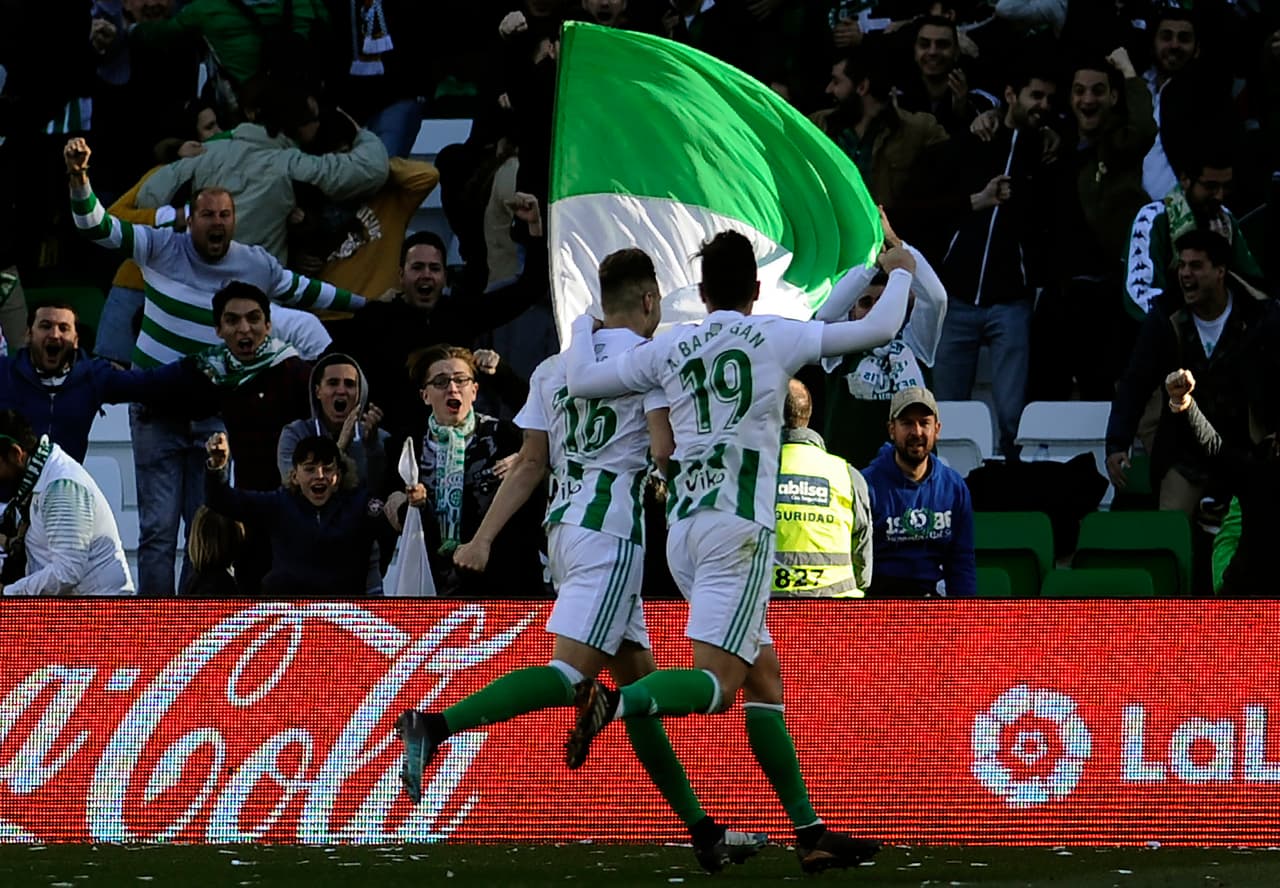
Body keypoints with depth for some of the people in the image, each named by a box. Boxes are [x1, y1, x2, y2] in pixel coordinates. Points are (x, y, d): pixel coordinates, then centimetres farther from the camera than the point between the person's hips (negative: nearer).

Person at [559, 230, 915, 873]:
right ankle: (615, 702, -40)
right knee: (716, 682, -13)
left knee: (765, 677, 12)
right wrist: (899, 271, 24)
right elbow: (878, 331, 5)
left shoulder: (668, 349, 11)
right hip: (739, 527, -6)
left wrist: (584, 325, 35)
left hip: (683, 528, 6)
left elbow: (579, 382, 16)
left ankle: (809, 831, 9)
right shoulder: (776, 338, 2)